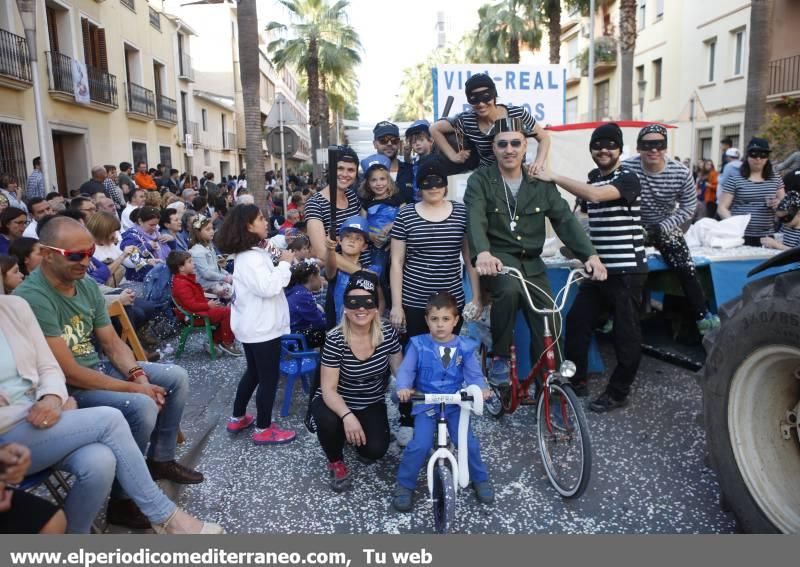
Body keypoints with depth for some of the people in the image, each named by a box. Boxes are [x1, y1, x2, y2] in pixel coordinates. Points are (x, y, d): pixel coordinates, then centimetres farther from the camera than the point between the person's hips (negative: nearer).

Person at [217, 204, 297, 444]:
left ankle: (238, 418, 33)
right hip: (262, 327, -10)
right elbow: (268, 288, -31)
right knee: (269, 377, 2)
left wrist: (281, 263, 5)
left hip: (253, 325, 10)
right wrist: (284, 263, -21)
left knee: (254, 372, 22)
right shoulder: (251, 258, -23)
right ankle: (263, 429, 14)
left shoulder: (251, 253, 10)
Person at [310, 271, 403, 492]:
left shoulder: (387, 332, -16)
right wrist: (347, 416, -41)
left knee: (375, 450, -18)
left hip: (372, 405, 3)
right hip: (337, 402, -2)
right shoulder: (335, 340, -24)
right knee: (328, 422, -34)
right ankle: (335, 462, 1)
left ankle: (355, 435, 21)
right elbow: (328, 389, -24)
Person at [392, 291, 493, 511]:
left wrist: (482, 389, -27)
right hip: (426, 403, -1)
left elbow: (474, 373, -5)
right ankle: (404, 485, 7)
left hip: (455, 403, 1)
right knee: (420, 445, -16)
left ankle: (480, 479, 22)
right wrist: (403, 388, -31)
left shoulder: (465, 347, -2)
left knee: (469, 442, -7)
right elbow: (406, 370, -11)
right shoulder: (418, 345, -6)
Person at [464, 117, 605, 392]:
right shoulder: (480, 180, -3)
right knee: (509, 290, -37)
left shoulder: (541, 183, 7)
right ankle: (500, 357, -14)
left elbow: (565, 219, -2)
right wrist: (482, 253, -42)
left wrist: (590, 254, -18)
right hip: (497, 259, -4)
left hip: (531, 263, 4)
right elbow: (475, 220, -20)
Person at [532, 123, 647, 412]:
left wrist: (554, 177, -26)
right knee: (576, 322, 5)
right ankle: (576, 381, 19)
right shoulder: (592, 179, 14)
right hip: (598, 268, 7)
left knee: (626, 333, 2)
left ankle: (618, 393, 15)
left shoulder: (628, 179, -10)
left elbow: (596, 195, -30)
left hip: (627, 271, -7)